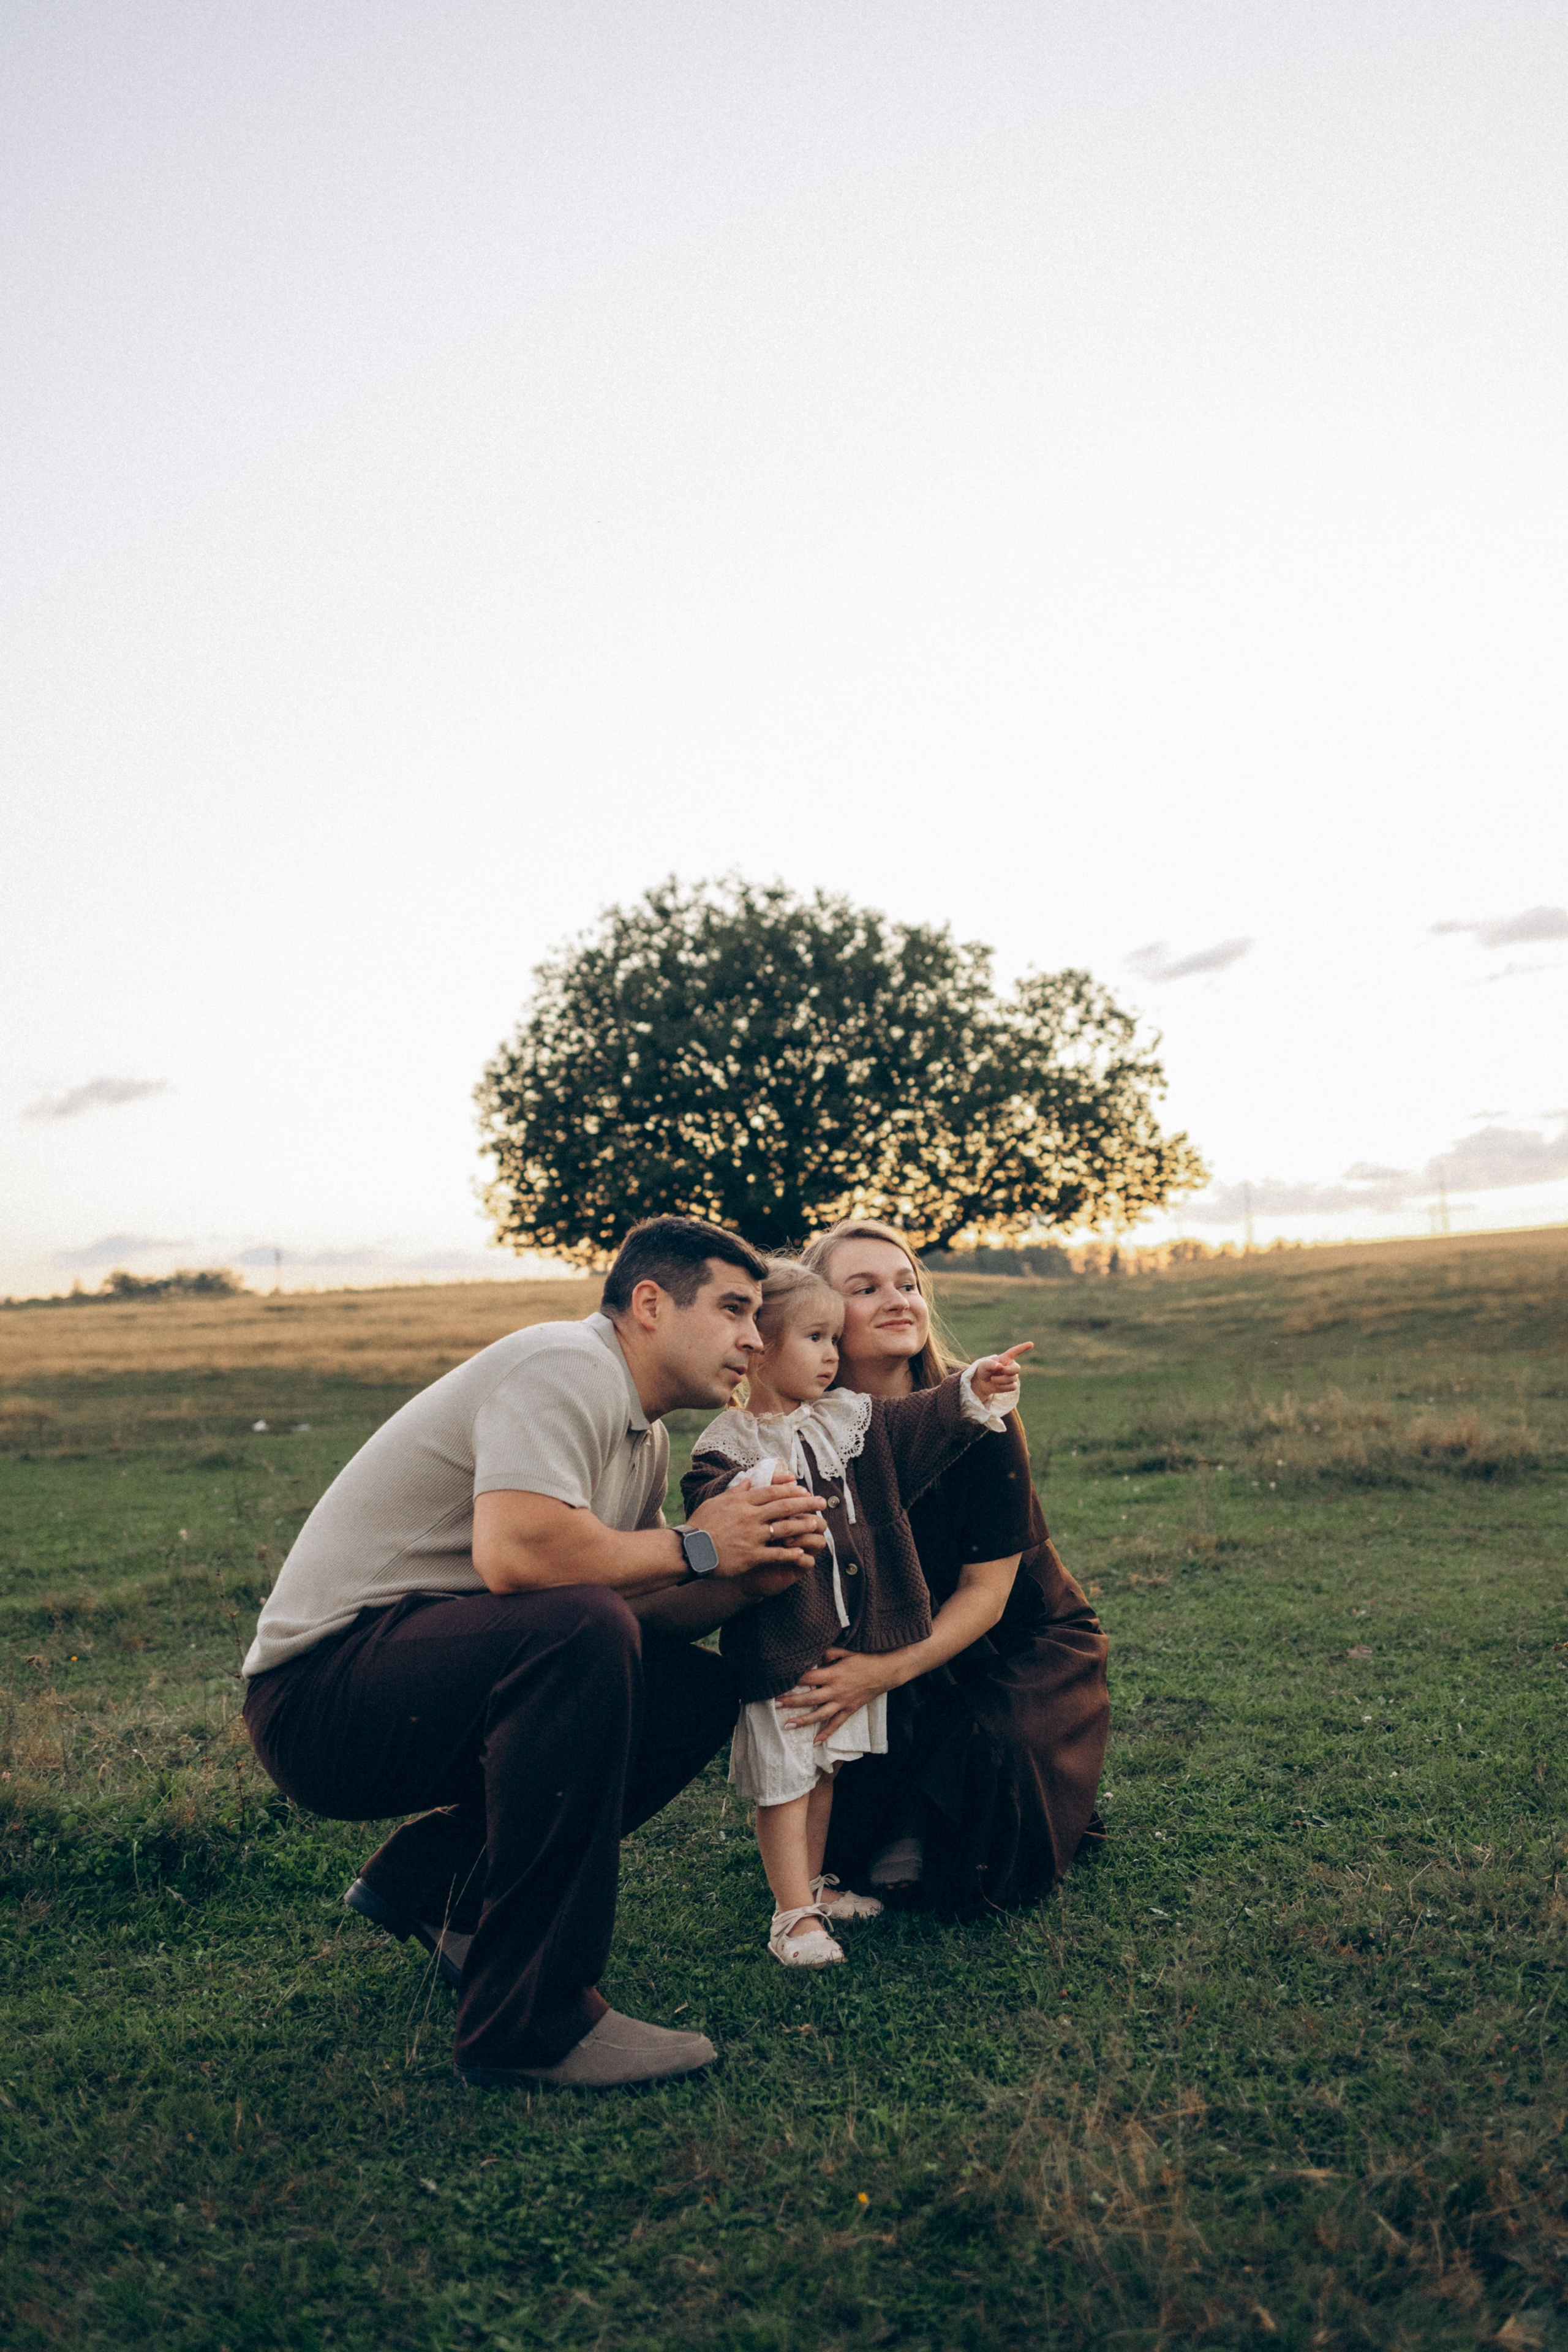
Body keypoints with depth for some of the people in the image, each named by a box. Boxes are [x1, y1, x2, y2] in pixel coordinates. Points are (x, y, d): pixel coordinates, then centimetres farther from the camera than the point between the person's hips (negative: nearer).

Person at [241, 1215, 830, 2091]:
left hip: (439, 1674, 10)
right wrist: (696, 1547, -19)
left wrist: (749, 1578, -11)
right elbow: (515, 1551, -33)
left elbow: (629, 1608, 8)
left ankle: (430, 1881, 10)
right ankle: (531, 2020, -22)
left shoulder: (646, 1438, 13)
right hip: (323, 1686, -10)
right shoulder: (565, 1366, -17)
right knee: (575, 1627, -33)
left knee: (702, 1694, 2)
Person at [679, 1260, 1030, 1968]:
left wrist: (973, 1389, -11)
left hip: (852, 1638, 7)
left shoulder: (849, 1418, 6)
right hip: (777, 1640, -6)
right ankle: (793, 1913, 16)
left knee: (825, 1770, 20)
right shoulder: (730, 1442, -14)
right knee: (782, 1780, 3)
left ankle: (812, 1884, 37)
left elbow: (920, 1425, 3)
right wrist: (755, 1492, -46)